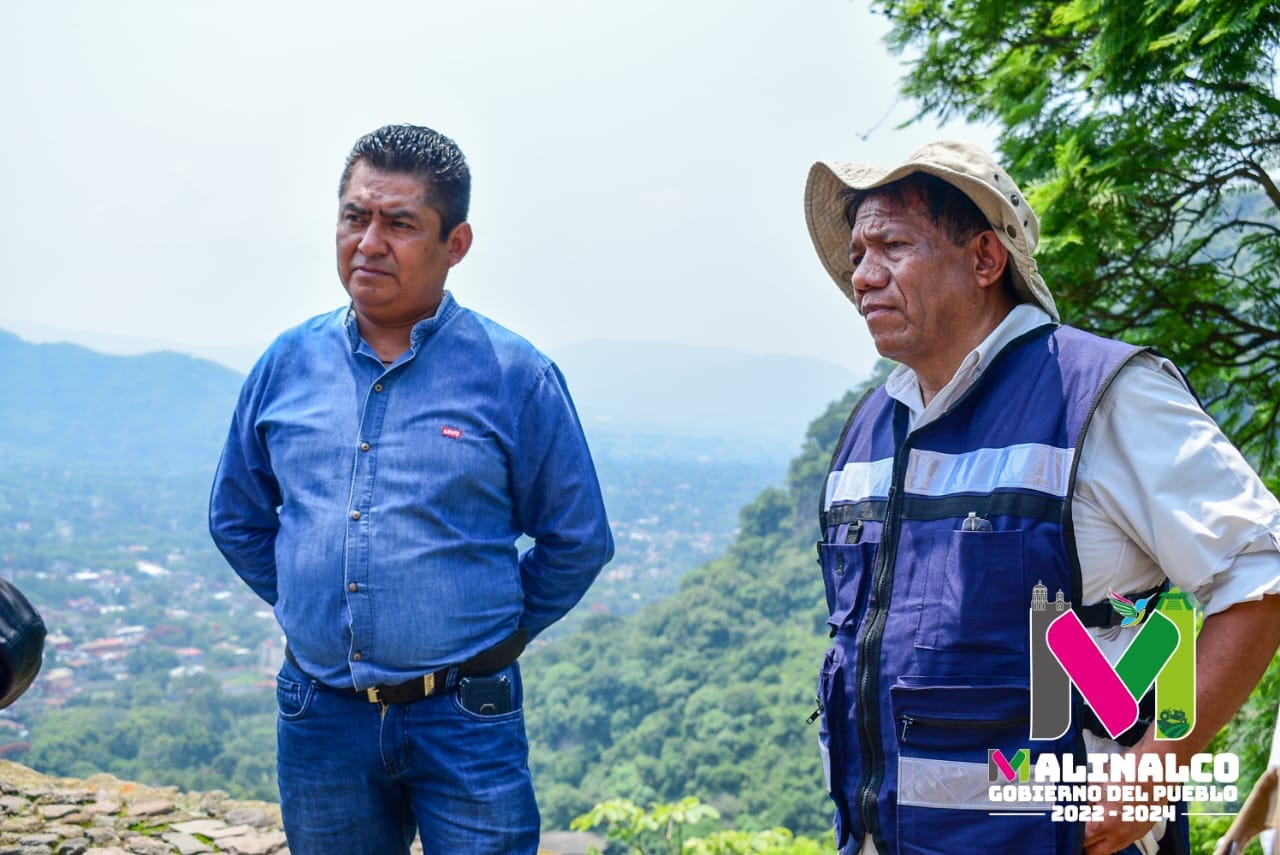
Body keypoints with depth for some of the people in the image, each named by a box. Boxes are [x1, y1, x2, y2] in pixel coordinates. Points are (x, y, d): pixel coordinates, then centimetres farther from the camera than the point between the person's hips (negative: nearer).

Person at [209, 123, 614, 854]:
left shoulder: (514, 375, -7)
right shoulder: (287, 364, 2)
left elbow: (578, 542, 1)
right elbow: (238, 521, 16)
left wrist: (493, 631, 5)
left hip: (464, 719, -3)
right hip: (319, 718, 3)